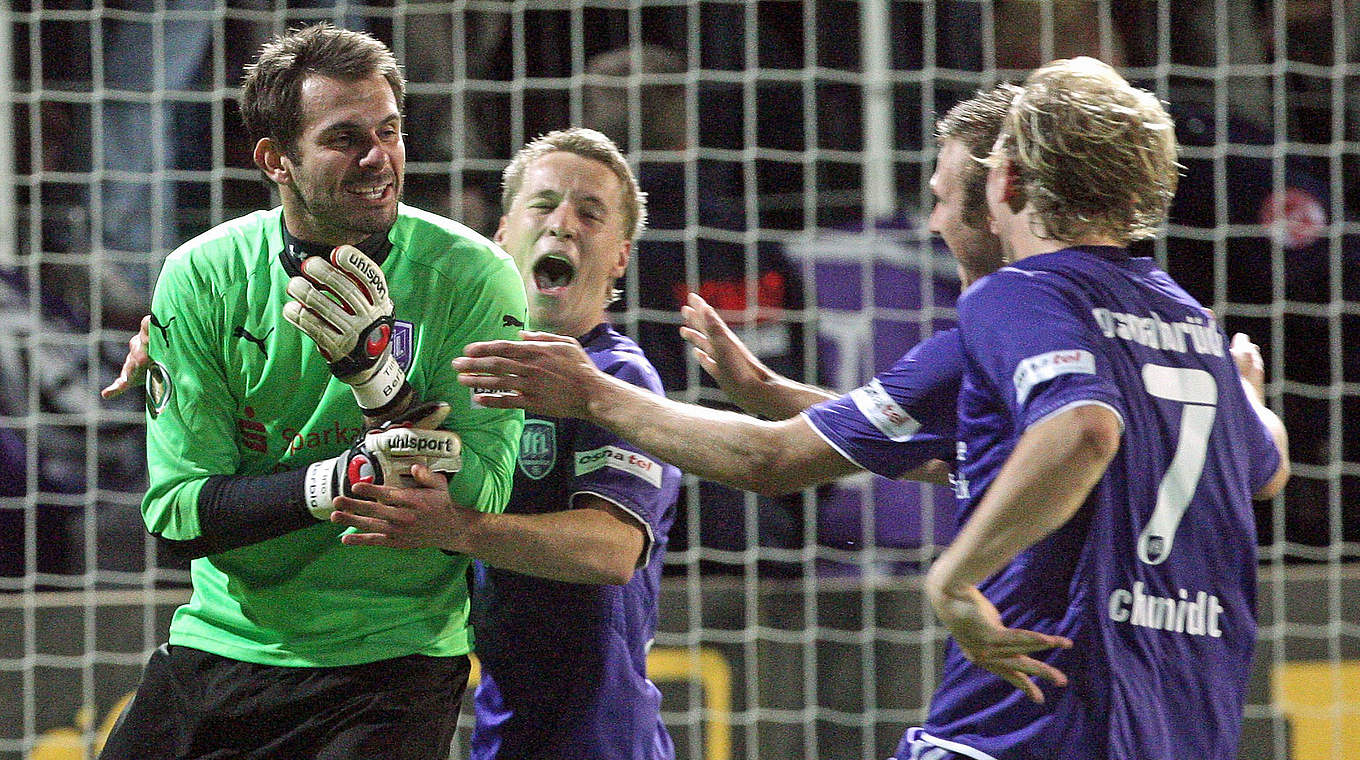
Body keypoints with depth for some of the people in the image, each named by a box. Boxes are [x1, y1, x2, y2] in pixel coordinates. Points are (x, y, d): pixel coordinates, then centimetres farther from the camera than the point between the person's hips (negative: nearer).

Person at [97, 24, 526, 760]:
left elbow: (479, 504, -14)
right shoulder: (203, 277, -4)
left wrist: (376, 373, -28)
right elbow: (175, 510, -8)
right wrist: (342, 479, -22)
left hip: (392, 658, -3)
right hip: (227, 639, 3)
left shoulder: (471, 276, -8)